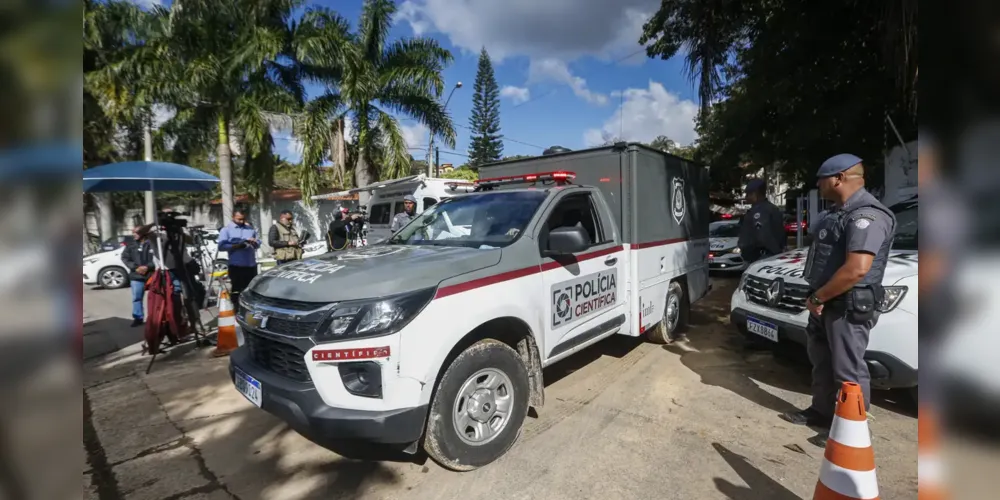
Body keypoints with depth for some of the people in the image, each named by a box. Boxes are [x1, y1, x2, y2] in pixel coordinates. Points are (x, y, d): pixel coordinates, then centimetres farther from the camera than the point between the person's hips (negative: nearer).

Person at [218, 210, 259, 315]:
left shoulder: (250, 228, 15)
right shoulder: (226, 229, 1)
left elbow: (258, 244, 15)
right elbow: (221, 246, -10)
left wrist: (254, 242, -8)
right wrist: (237, 246, -21)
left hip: (251, 265, 4)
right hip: (236, 266, -4)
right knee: (237, 290, 2)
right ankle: (238, 312, 10)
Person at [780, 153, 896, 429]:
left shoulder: (866, 215, -20)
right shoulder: (840, 211, 14)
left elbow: (856, 269, -29)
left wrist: (818, 297, -18)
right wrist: (817, 298, 13)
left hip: (848, 307, -10)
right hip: (827, 303, 10)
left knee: (848, 370, 1)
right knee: (821, 360, 19)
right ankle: (821, 411, 32)